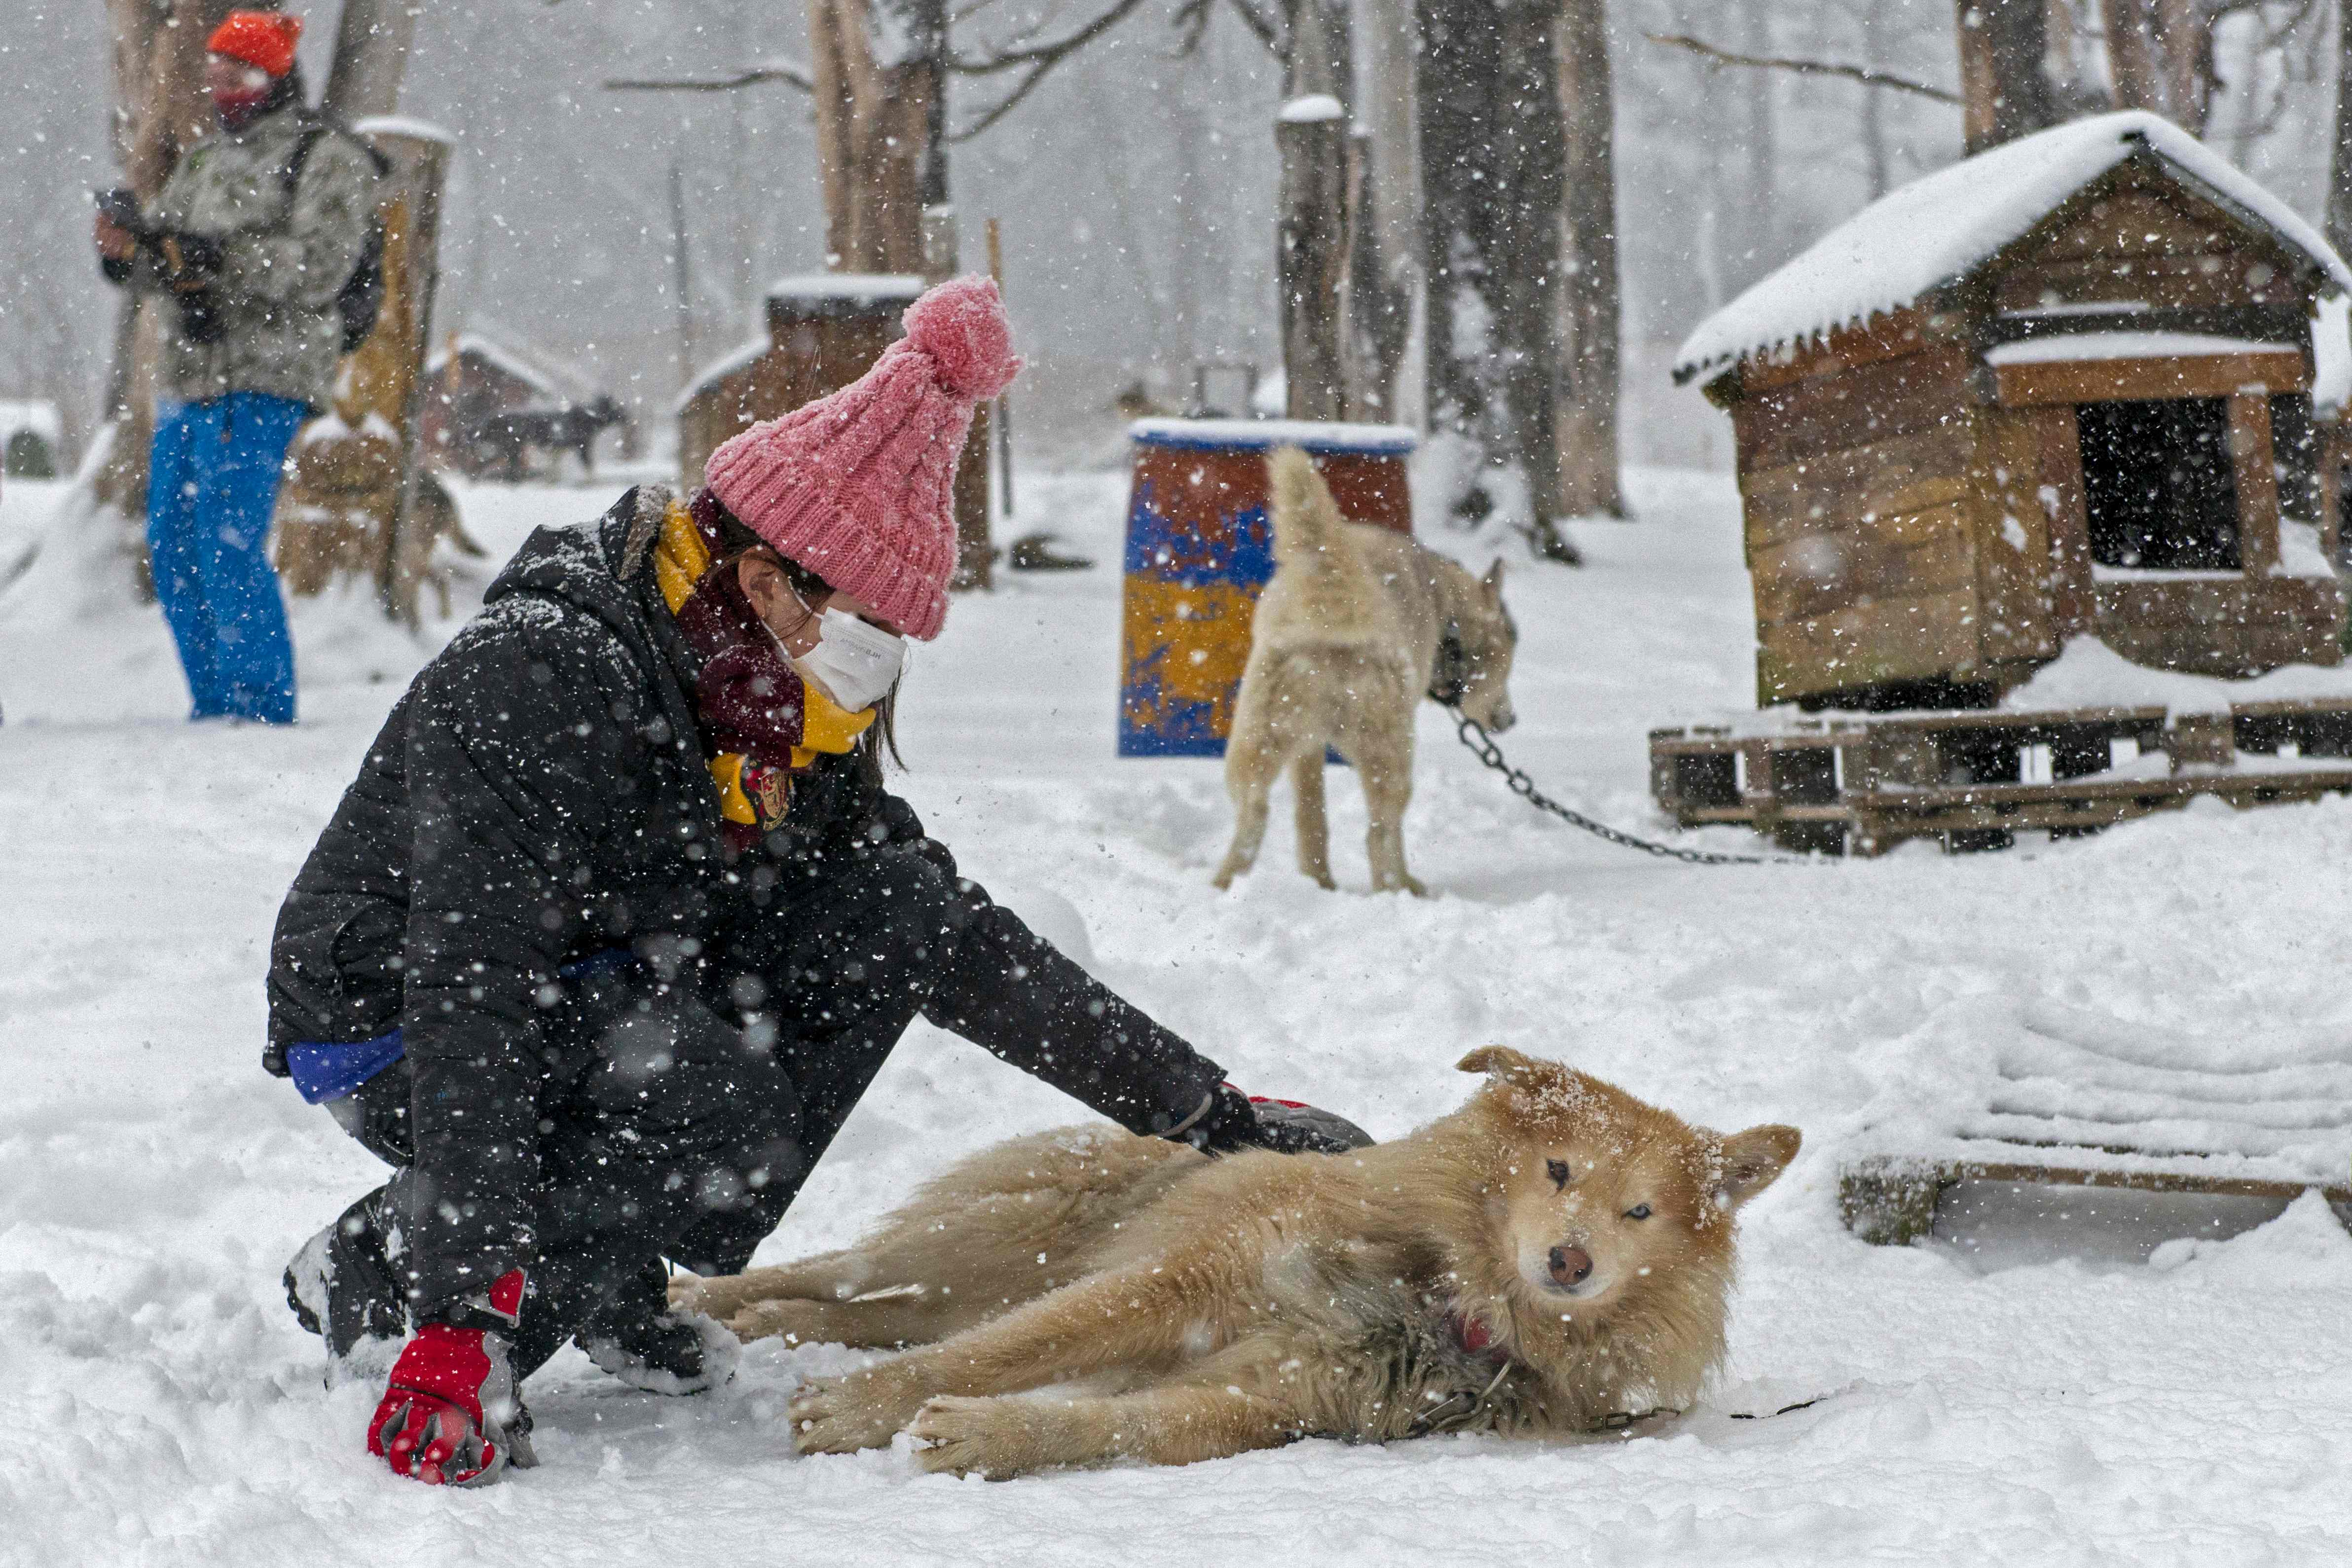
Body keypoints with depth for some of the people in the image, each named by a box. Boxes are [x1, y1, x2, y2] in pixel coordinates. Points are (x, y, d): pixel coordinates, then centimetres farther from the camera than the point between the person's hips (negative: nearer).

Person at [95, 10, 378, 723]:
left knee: (228, 545, -14)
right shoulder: (206, 158, 22)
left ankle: (262, 707, -8)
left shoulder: (328, 159, -1)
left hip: (261, 380, -8)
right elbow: (158, 261, 17)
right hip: (187, 373, 8)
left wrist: (210, 256, -21)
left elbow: (316, 269, -13)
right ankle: (214, 706, 16)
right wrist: (131, 241, -6)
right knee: (172, 547, 7)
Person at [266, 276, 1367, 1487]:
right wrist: (458, 1321, -41)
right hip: (386, 1028, -8)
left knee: (890, 916, -11)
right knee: (724, 1123, -34)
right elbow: (471, 990, -35)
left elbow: (958, 941, 5)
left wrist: (1208, 1113, -1)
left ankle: (605, 1275, -4)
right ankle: (377, 1272, -11)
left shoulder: (792, 723, 0)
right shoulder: (535, 681, -28)